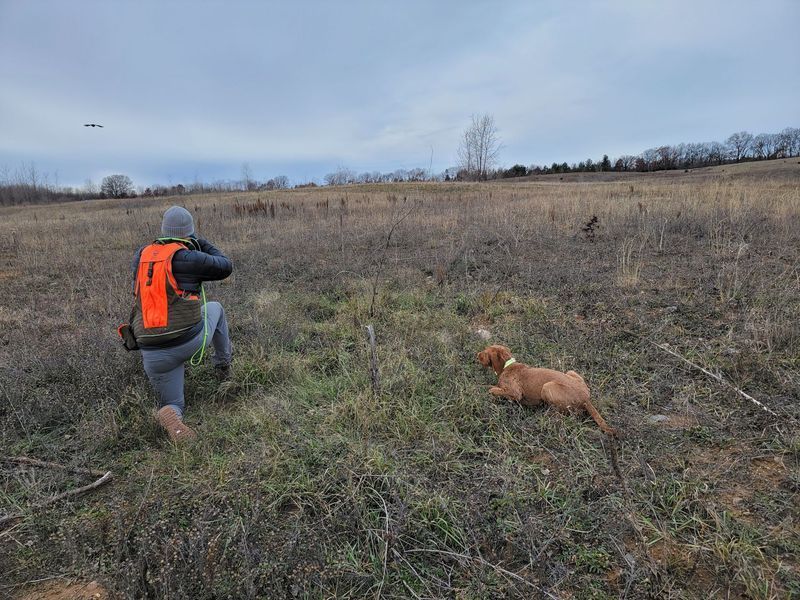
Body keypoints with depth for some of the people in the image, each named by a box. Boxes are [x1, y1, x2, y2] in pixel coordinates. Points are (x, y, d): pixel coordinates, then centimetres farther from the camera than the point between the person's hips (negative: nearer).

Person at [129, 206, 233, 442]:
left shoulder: (142, 255, 7)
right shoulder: (187, 258, -10)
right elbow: (225, 267, 4)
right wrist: (203, 244, 18)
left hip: (153, 355, 4)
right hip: (190, 341, -3)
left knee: (172, 406, 19)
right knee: (215, 308, 30)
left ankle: (169, 416, -19)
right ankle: (223, 364, 40)